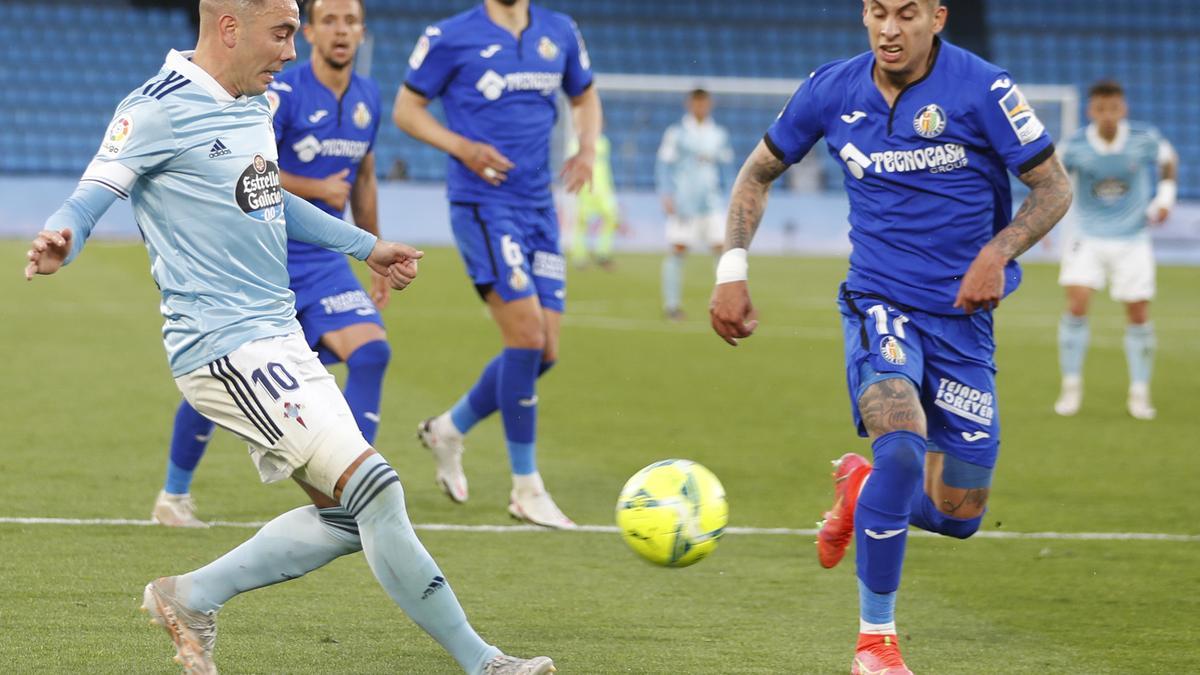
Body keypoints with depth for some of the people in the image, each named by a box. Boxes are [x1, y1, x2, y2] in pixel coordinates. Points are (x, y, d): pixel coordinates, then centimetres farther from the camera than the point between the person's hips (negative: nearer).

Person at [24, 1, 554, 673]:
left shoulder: (253, 107, 15)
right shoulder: (160, 110, -12)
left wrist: (367, 246, 39)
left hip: (280, 340, 10)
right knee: (373, 485, -15)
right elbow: (91, 196, -16)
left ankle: (191, 599, 18)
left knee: (345, 516, 7)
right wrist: (60, 242, -39)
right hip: (228, 347, -10)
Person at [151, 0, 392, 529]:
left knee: (371, 352, -17)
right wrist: (318, 189, -21)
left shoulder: (367, 98, 6)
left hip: (323, 262, 5)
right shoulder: (281, 93, -15)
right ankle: (174, 495, 24)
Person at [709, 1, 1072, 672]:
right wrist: (732, 271, 0)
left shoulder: (981, 88, -11)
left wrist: (998, 253, -21)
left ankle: (863, 487, 39)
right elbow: (759, 173, 11)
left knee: (957, 516, 3)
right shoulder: (833, 90, -4)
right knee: (904, 444, -30)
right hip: (879, 301, -1)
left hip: (963, 315, 1)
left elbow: (1055, 187, -5)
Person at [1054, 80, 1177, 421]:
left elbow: (1169, 159, 9)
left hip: (1132, 240, 1)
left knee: (1138, 315, 1)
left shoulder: (1145, 139, -13)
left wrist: (1165, 195, -2)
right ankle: (1071, 386, -1)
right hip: (1089, 238, -1)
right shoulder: (1077, 145, -14)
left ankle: (1139, 393, 17)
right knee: (1076, 305, -15)